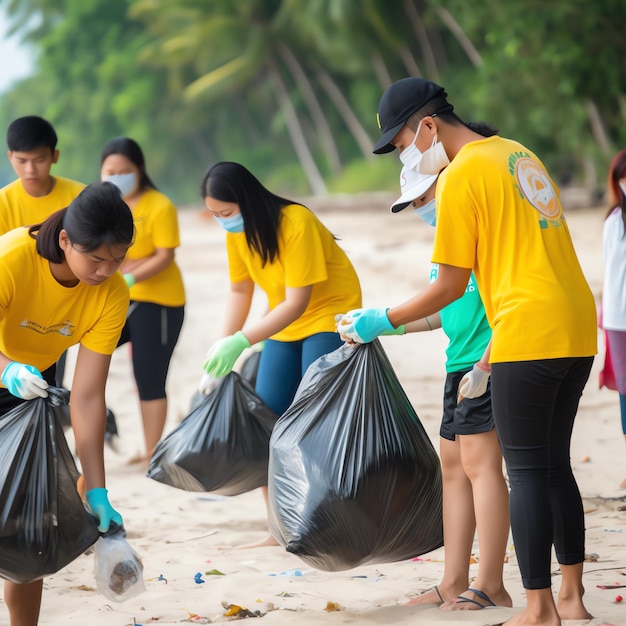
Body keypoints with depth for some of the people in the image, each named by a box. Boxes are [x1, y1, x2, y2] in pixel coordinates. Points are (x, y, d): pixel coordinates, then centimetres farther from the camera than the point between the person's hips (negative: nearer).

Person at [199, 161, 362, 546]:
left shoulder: (296, 223, -27)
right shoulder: (238, 231, -5)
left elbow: (297, 302, -28)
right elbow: (240, 290, 5)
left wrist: (241, 342, -35)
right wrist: (222, 350, -5)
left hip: (329, 316, -7)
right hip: (283, 325, 7)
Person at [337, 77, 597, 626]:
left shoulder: (460, 176, -9)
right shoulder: (518, 154, 17)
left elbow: (451, 286, -8)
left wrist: (384, 321, 2)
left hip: (530, 335, -9)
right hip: (577, 330, 9)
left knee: (526, 472, -2)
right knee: (555, 466, 15)